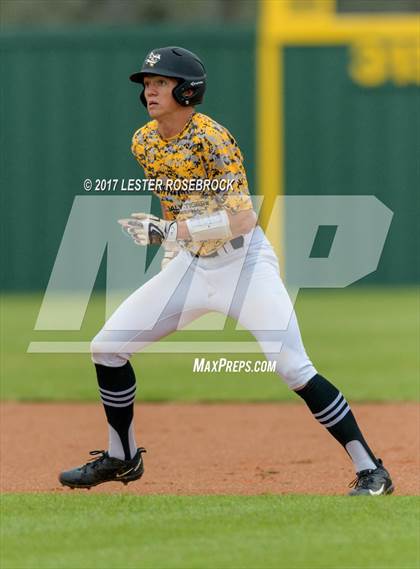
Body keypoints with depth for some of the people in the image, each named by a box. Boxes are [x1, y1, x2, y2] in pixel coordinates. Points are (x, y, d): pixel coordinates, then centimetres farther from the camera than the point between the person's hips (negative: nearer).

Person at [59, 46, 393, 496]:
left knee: (294, 370, -19)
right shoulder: (144, 143, 1)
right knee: (107, 346, 3)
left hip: (245, 261, -7)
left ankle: (370, 471, -12)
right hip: (190, 264, 7)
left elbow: (242, 219, -27)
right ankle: (122, 458, 21)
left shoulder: (211, 139, -20)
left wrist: (171, 231, -29)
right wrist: (168, 246, 17)